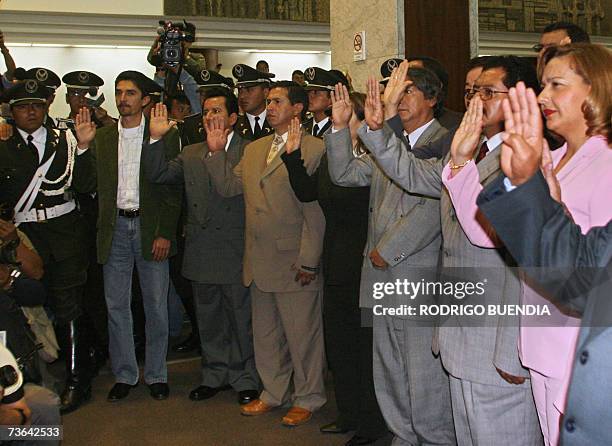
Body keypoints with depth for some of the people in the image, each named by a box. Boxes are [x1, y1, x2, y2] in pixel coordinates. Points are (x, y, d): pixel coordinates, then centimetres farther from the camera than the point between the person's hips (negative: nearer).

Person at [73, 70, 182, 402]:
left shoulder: (165, 135, -2)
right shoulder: (101, 137, 8)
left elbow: (172, 188, -4)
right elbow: (89, 185, 2)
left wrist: (165, 233, -11)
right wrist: (83, 145, -8)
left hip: (150, 228, -2)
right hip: (115, 228, 3)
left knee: (156, 306, 6)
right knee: (116, 306, 8)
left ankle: (156, 375, 21)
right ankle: (124, 375, 22)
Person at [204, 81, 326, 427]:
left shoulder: (313, 149, -10)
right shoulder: (254, 149, 14)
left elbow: (315, 210, -15)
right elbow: (229, 187, 13)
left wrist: (308, 261, -17)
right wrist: (216, 151, 1)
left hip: (294, 262, -7)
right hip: (259, 262, 8)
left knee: (302, 334, 6)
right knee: (266, 334, 18)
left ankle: (307, 398, 24)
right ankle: (274, 392, 35)